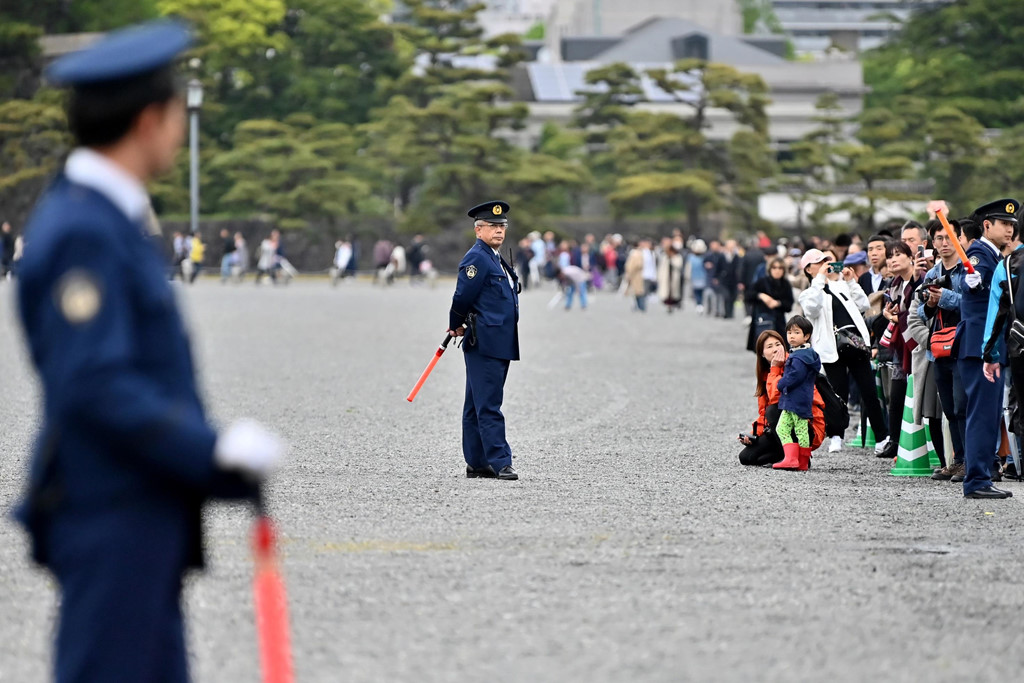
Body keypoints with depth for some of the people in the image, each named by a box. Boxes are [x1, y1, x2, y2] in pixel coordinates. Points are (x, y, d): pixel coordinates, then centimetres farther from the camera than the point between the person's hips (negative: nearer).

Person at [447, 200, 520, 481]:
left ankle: (476, 463, 15)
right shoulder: (477, 259, -12)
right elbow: (462, 298, -13)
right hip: (484, 343, -10)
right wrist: (457, 327, 3)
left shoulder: (495, 259, 20)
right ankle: (499, 462, -12)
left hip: (500, 345, 10)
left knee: (477, 407, 12)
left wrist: (458, 328, 18)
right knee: (488, 406, -9)